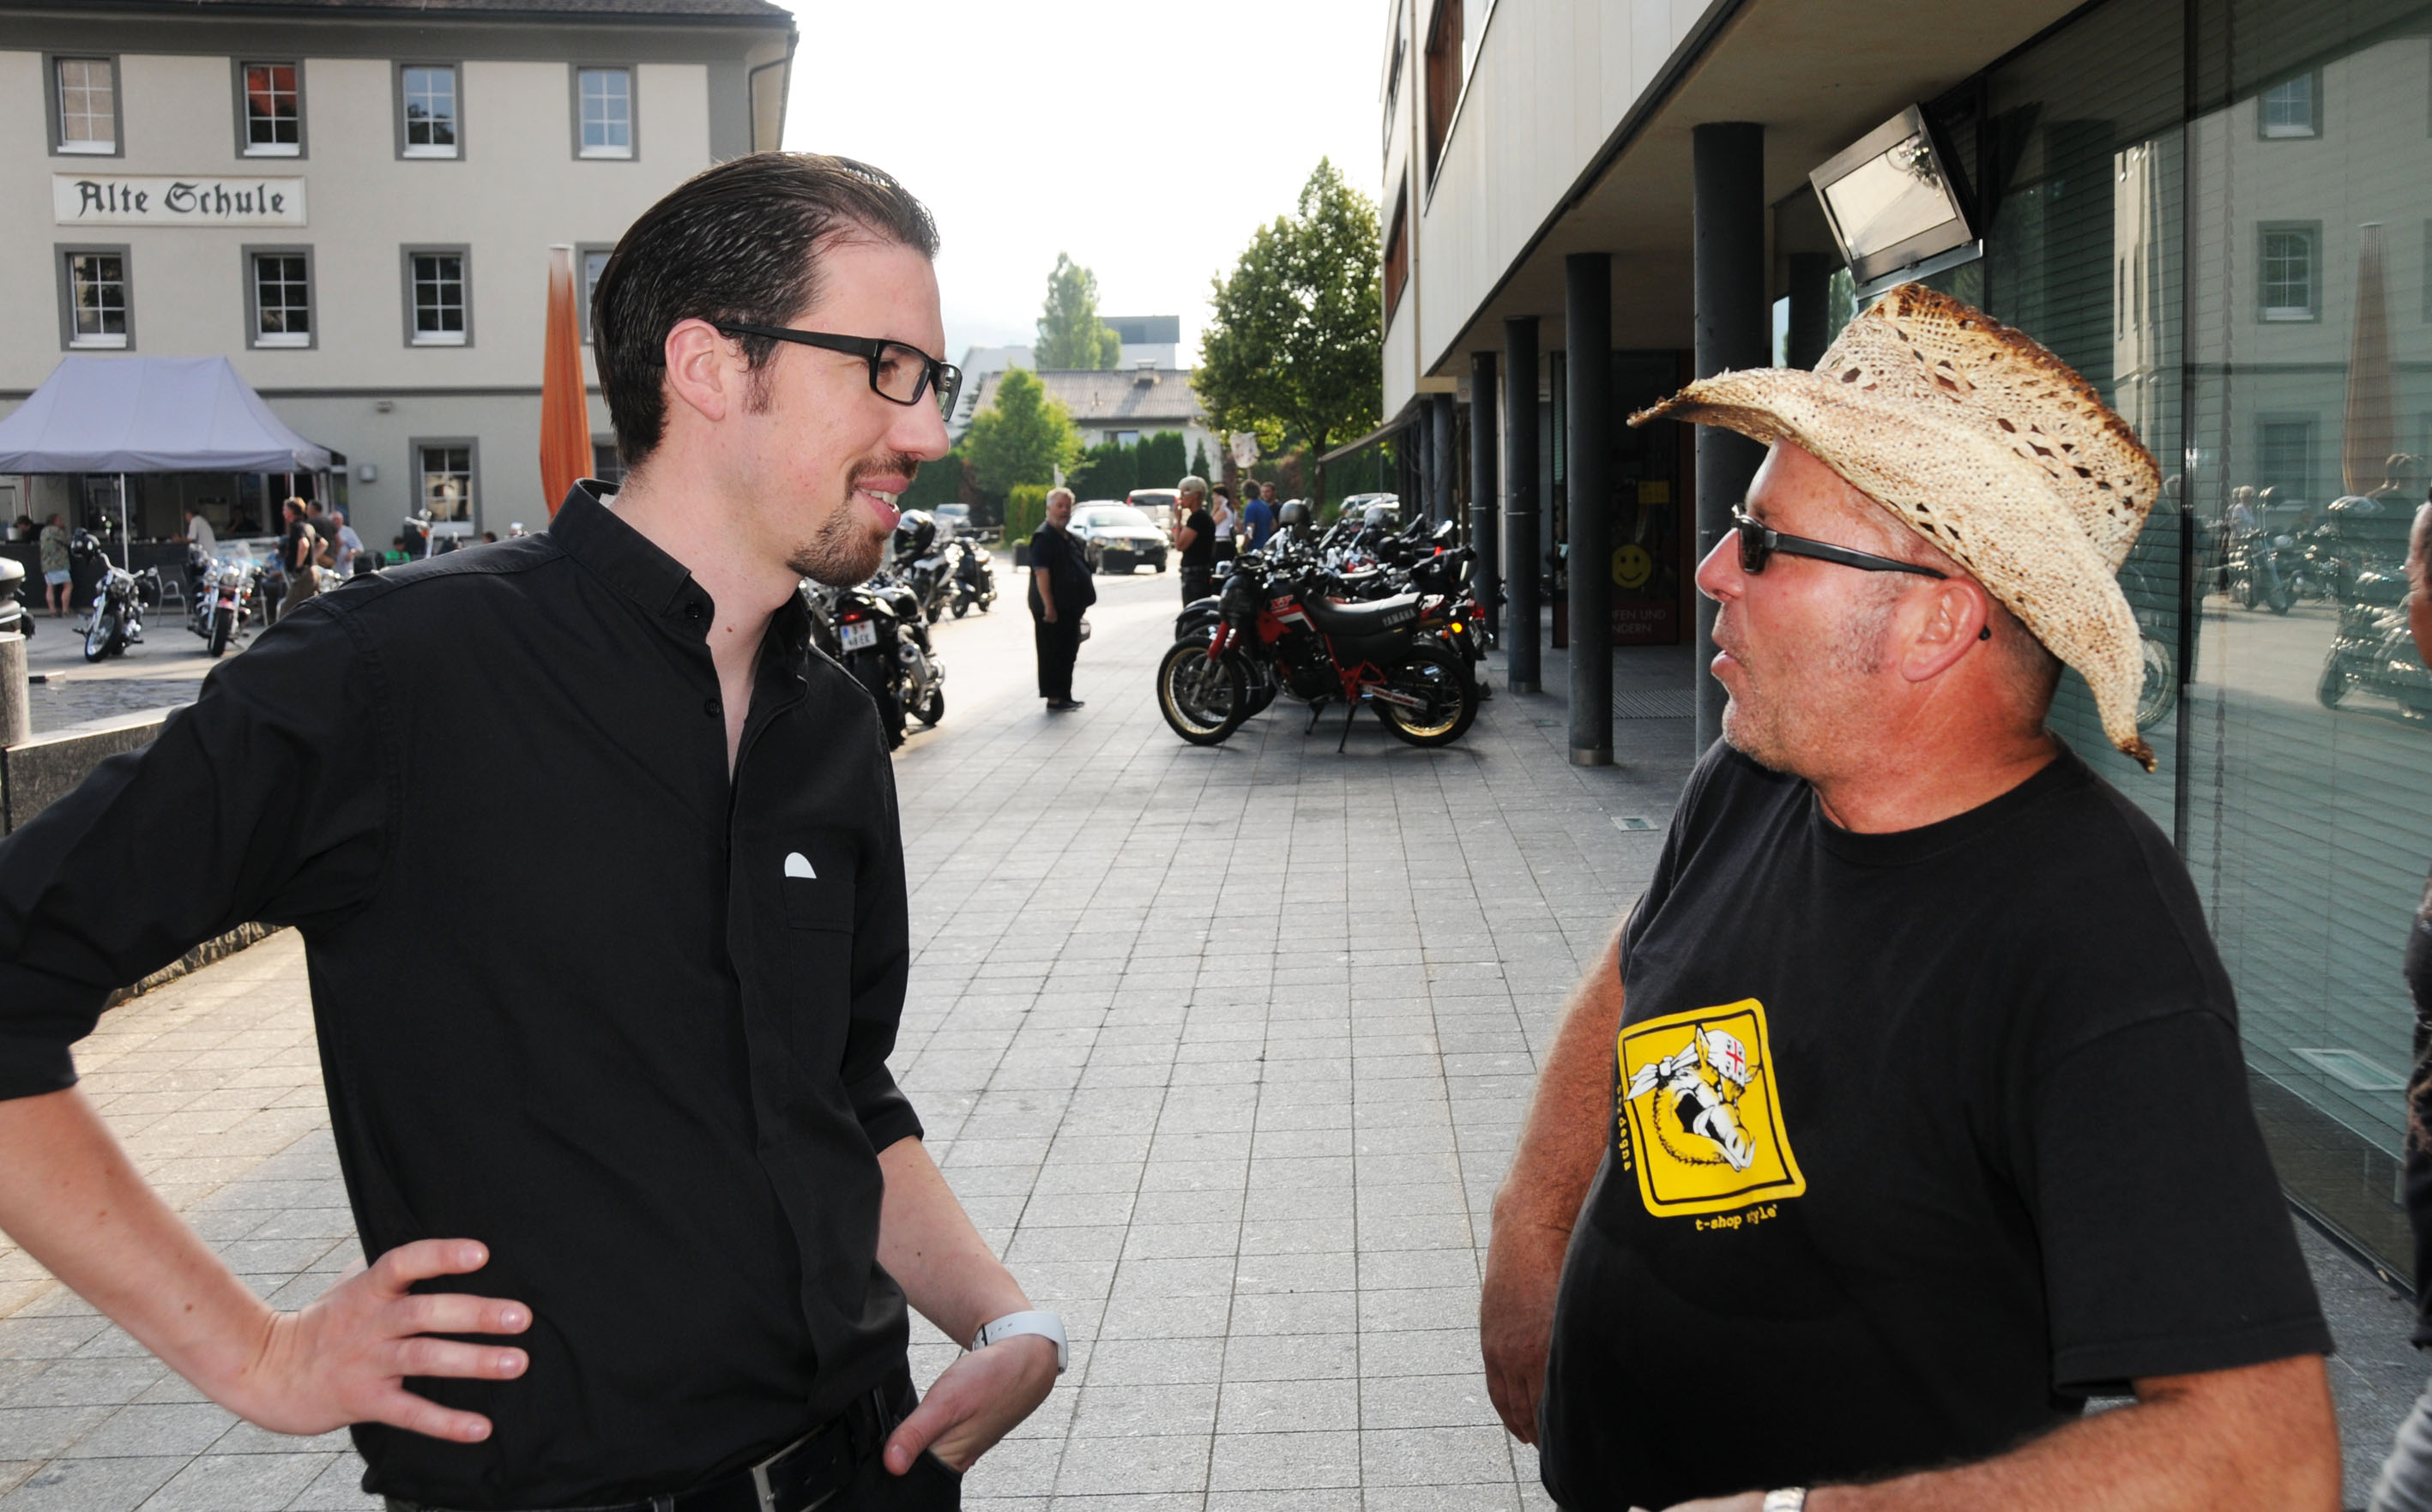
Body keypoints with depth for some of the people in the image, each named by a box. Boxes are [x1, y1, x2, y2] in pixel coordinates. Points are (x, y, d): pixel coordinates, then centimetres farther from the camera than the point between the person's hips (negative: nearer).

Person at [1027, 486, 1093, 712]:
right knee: (1052, 654, -4)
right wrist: (1049, 607, -26)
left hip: (1069, 607, 10)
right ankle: (1053, 699, -1)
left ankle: (1064, 696, 22)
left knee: (1068, 653, 14)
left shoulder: (1067, 536, 16)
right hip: (1053, 609, -10)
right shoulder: (1044, 537, -14)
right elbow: (1041, 573, -22)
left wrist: (1081, 602, 21)